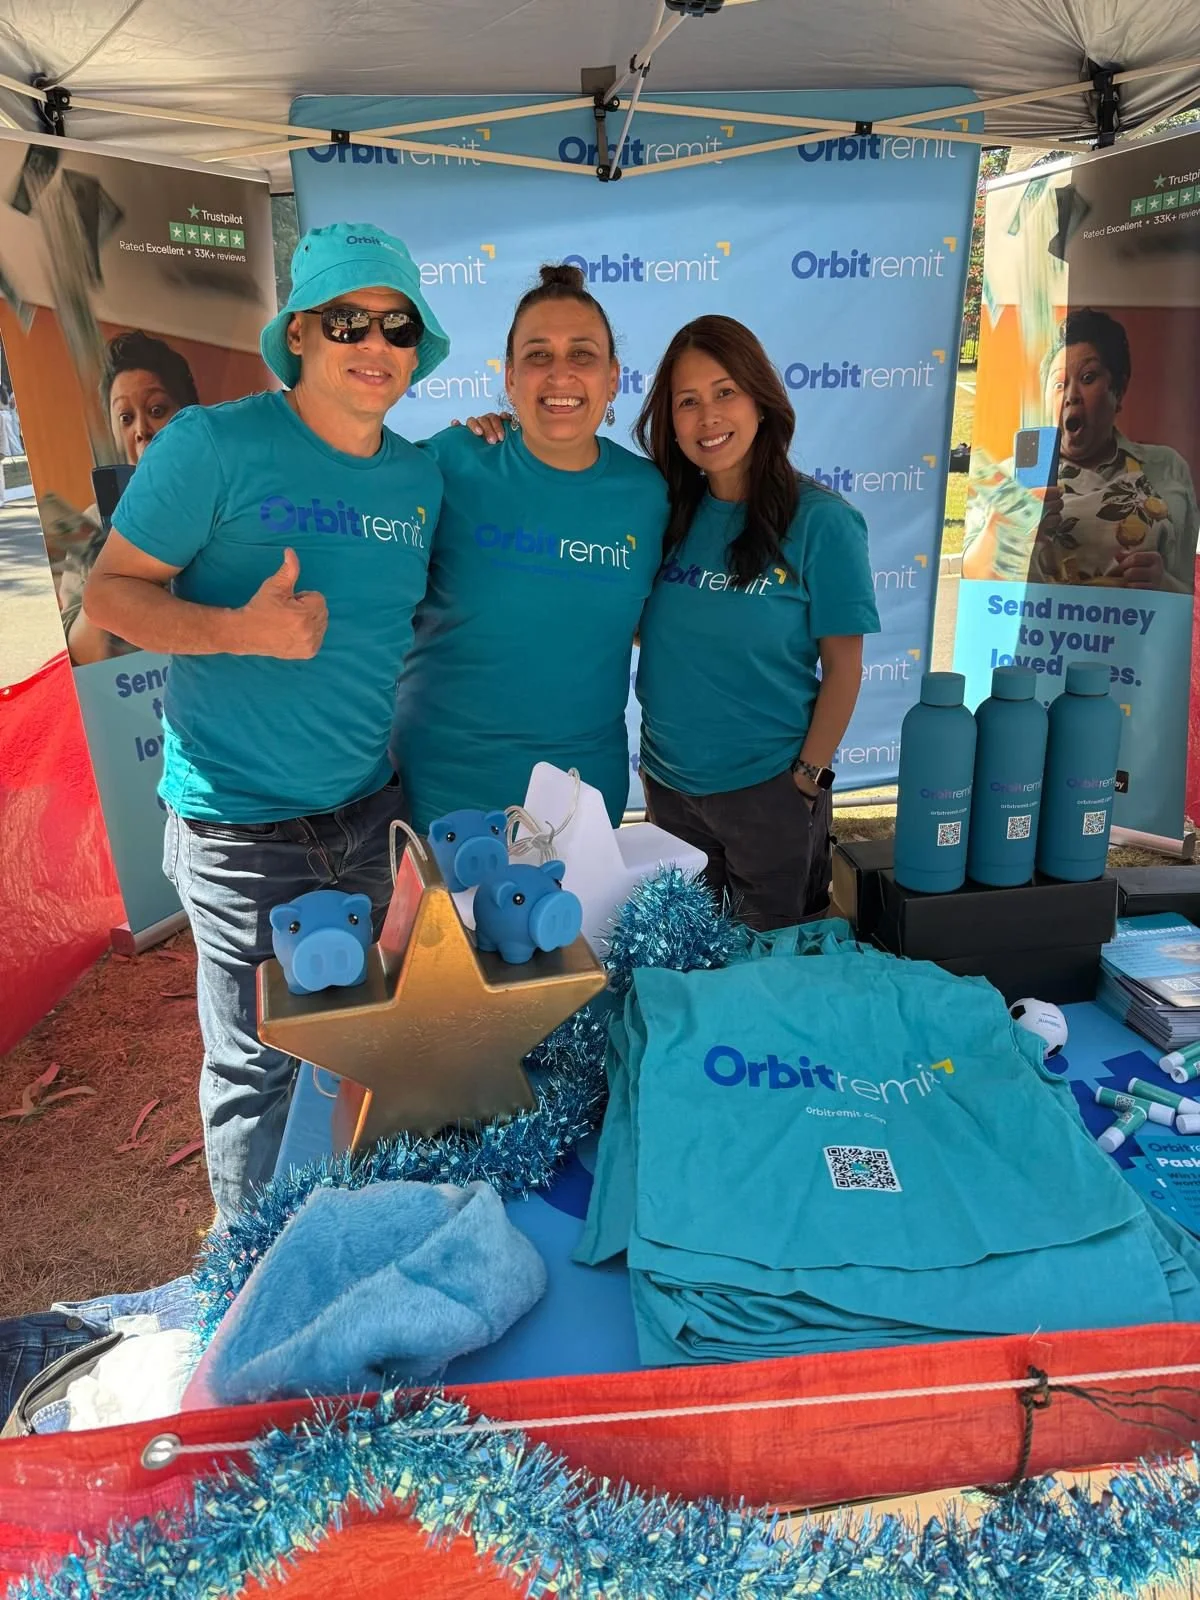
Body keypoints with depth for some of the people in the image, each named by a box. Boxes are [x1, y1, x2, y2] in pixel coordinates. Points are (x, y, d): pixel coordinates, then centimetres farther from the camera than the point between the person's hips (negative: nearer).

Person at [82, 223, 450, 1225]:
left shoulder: (423, 476, 5)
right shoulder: (215, 445, -12)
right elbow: (111, 591, -10)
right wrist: (241, 631, -25)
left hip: (370, 809, 6)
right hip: (240, 827, -5)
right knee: (258, 1063, 7)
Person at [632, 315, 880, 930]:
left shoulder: (819, 520, -11)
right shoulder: (663, 508, -1)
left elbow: (843, 665, -8)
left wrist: (808, 776, -11)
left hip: (770, 787, -4)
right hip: (667, 781, 4)